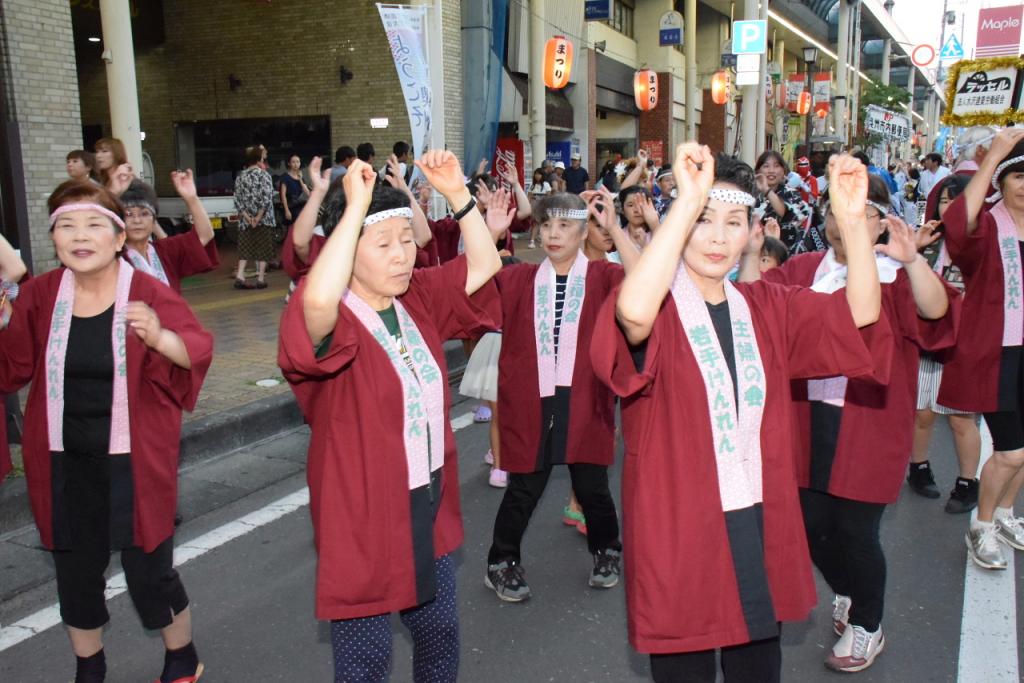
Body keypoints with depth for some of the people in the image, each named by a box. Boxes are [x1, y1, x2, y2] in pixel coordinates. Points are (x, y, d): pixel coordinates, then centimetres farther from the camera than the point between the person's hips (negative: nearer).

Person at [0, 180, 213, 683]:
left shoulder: (148, 293, -12)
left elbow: (199, 353, -15)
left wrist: (160, 337, -33)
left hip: (133, 461, -3)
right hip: (65, 462, 4)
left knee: (148, 572, 5)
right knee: (75, 574, 17)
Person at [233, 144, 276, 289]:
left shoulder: (240, 176, 7)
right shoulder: (263, 174, -6)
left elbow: (237, 200, 1)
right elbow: (267, 197, -16)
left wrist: (247, 217, -3)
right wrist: (259, 216, -14)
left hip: (245, 219, 4)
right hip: (262, 218, -4)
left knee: (245, 247, 8)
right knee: (263, 248, 5)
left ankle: (240, 277, -3)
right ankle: (260, 280, 5)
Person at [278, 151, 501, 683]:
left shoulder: (420, 299, 2)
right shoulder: (330, 321, -20)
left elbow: (484, 264, 3)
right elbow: (319, 300, -43)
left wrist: (457, 194, -8)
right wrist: (355, 206, -36)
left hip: (430, 510, 6)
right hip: (361, 520, -6)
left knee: (441, 632, 23)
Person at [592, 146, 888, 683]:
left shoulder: (766, 307, 5)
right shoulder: (658, 309, -12)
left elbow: (860, 315, -6)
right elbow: (633, 312, -36)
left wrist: (852, 220, -20)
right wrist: (687, 199, -36)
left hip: (758, 522, 5)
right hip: (677, 527, -5)